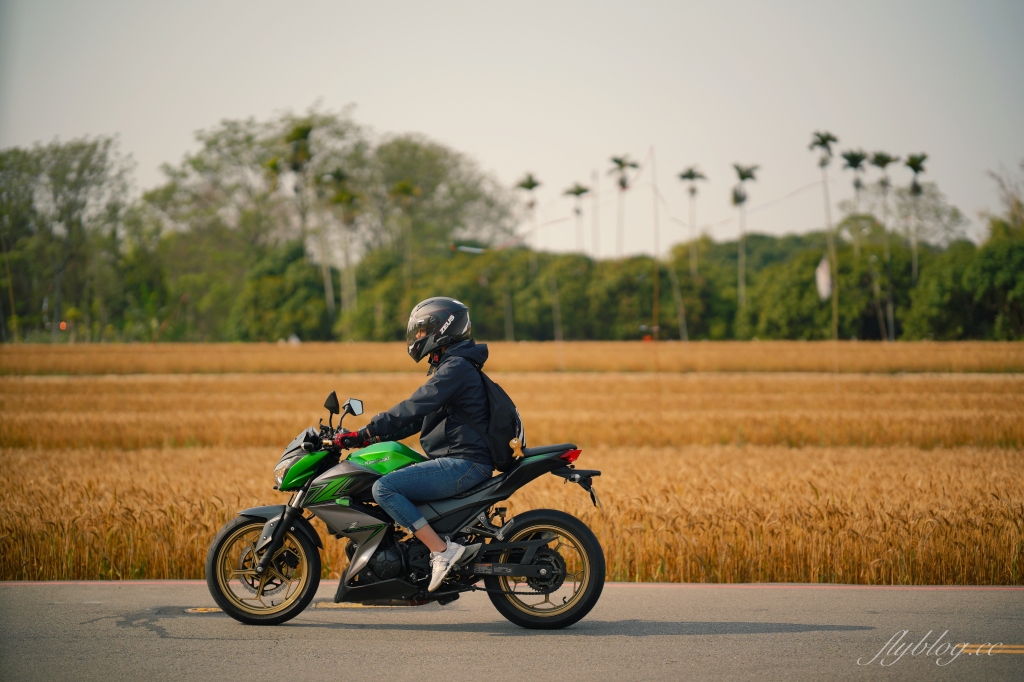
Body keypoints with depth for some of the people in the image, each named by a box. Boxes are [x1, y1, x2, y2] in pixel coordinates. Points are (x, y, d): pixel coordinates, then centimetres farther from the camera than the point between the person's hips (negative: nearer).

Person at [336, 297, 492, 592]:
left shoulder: (456, 368, -13)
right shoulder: (447, 366, 20)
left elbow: (413, 408, -22)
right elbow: (416, 419, 22)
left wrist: (367, 432, -21)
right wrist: (367, 436, 14)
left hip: (463, 464, -11)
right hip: (455, 461, 11)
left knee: (384, 488, -20)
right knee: (389, 485, 20)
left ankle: (442, 550, -23)